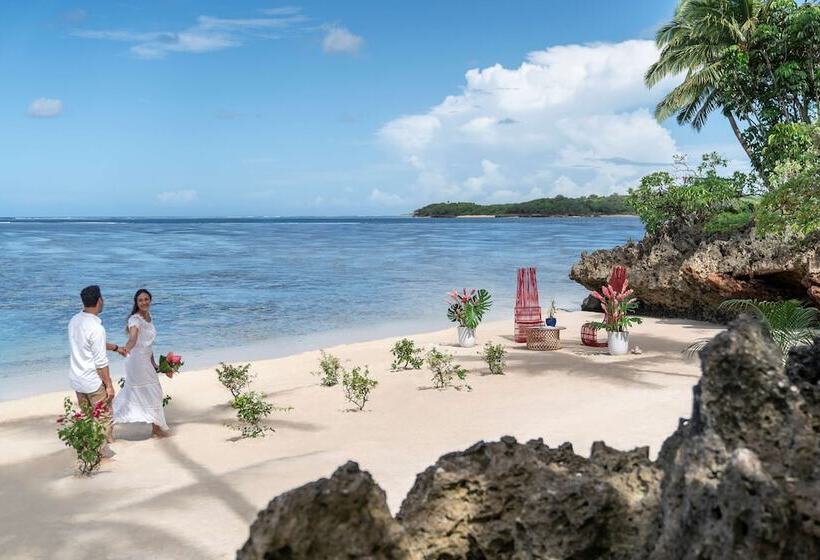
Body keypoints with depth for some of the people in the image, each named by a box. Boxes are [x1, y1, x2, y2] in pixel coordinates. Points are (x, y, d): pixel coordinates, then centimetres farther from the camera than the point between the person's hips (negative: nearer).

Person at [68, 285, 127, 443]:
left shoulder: (74, 321, 1)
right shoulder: (96, 327, -24)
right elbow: (101, 362, -22)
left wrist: (115, 347, 25)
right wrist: (109, 385, -12)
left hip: (77, 379, 8)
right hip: (94, 382, -8)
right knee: (104, 418, 7)